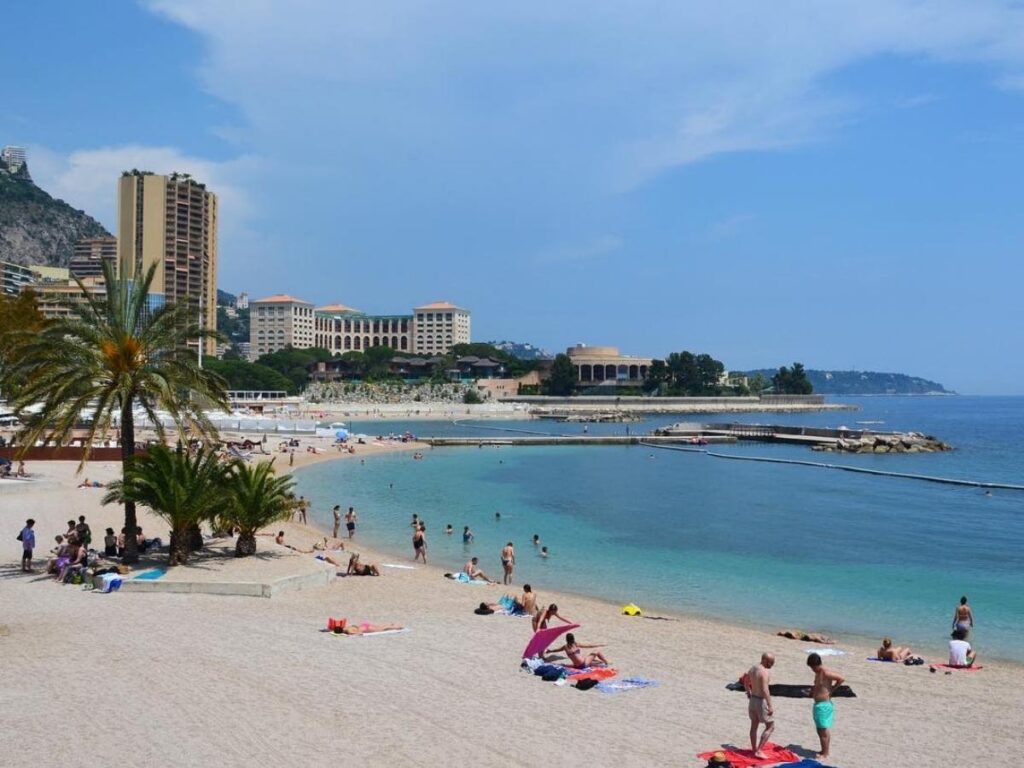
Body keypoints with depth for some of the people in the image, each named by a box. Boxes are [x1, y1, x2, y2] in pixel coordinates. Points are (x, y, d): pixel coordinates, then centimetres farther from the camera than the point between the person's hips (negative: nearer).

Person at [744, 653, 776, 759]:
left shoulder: (753, 668, 5)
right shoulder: (764, 672, -23)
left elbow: (745, 681, 21)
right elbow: (765, 690, -30)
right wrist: (770, 706, -28)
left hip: (752, 699, 9)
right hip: (761, 701, -8)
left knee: (754, 726, 18)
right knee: (770, 726, 3)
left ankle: (754, 750, 27)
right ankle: (759, 750, -2)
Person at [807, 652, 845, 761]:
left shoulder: (826, 673, -18)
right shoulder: (818, 673, 9)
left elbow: (841, 678, -23)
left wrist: (832, 689, -15)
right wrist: (813, 689, 6)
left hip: (824, 705, -9)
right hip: (818, 704, 9)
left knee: (823, 731, -1)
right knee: (821, 730, 17)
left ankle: (824, 754, 7)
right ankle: (824, 751, 28)